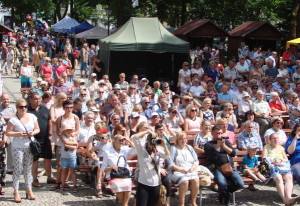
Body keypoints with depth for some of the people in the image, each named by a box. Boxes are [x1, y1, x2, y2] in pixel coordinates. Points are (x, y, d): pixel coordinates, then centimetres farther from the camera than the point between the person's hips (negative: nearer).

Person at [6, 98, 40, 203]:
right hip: (17, 148, -4)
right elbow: (8, 132, -8)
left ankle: (29, 190, 18)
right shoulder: (13, 119, -8)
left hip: (29, 147, 4)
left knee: (28, 169, 10)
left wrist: (33, 133, -9)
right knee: (18, 169, -2)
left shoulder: (32, 117, 6)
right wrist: (18, 134, -21)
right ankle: (16, 192, 3)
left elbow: (37, 129, 12)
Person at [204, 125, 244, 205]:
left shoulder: (226, 142, 26)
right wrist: (218, 145, -3)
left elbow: (233, 153, 10)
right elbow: (212, 156, -4)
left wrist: (224, 145, 0)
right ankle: (226, 194, 3)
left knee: (240, 184, -20)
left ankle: (224, 192, 9)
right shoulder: (208, 145, 14)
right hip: (218, 168, -4)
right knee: (222, 184, -35)